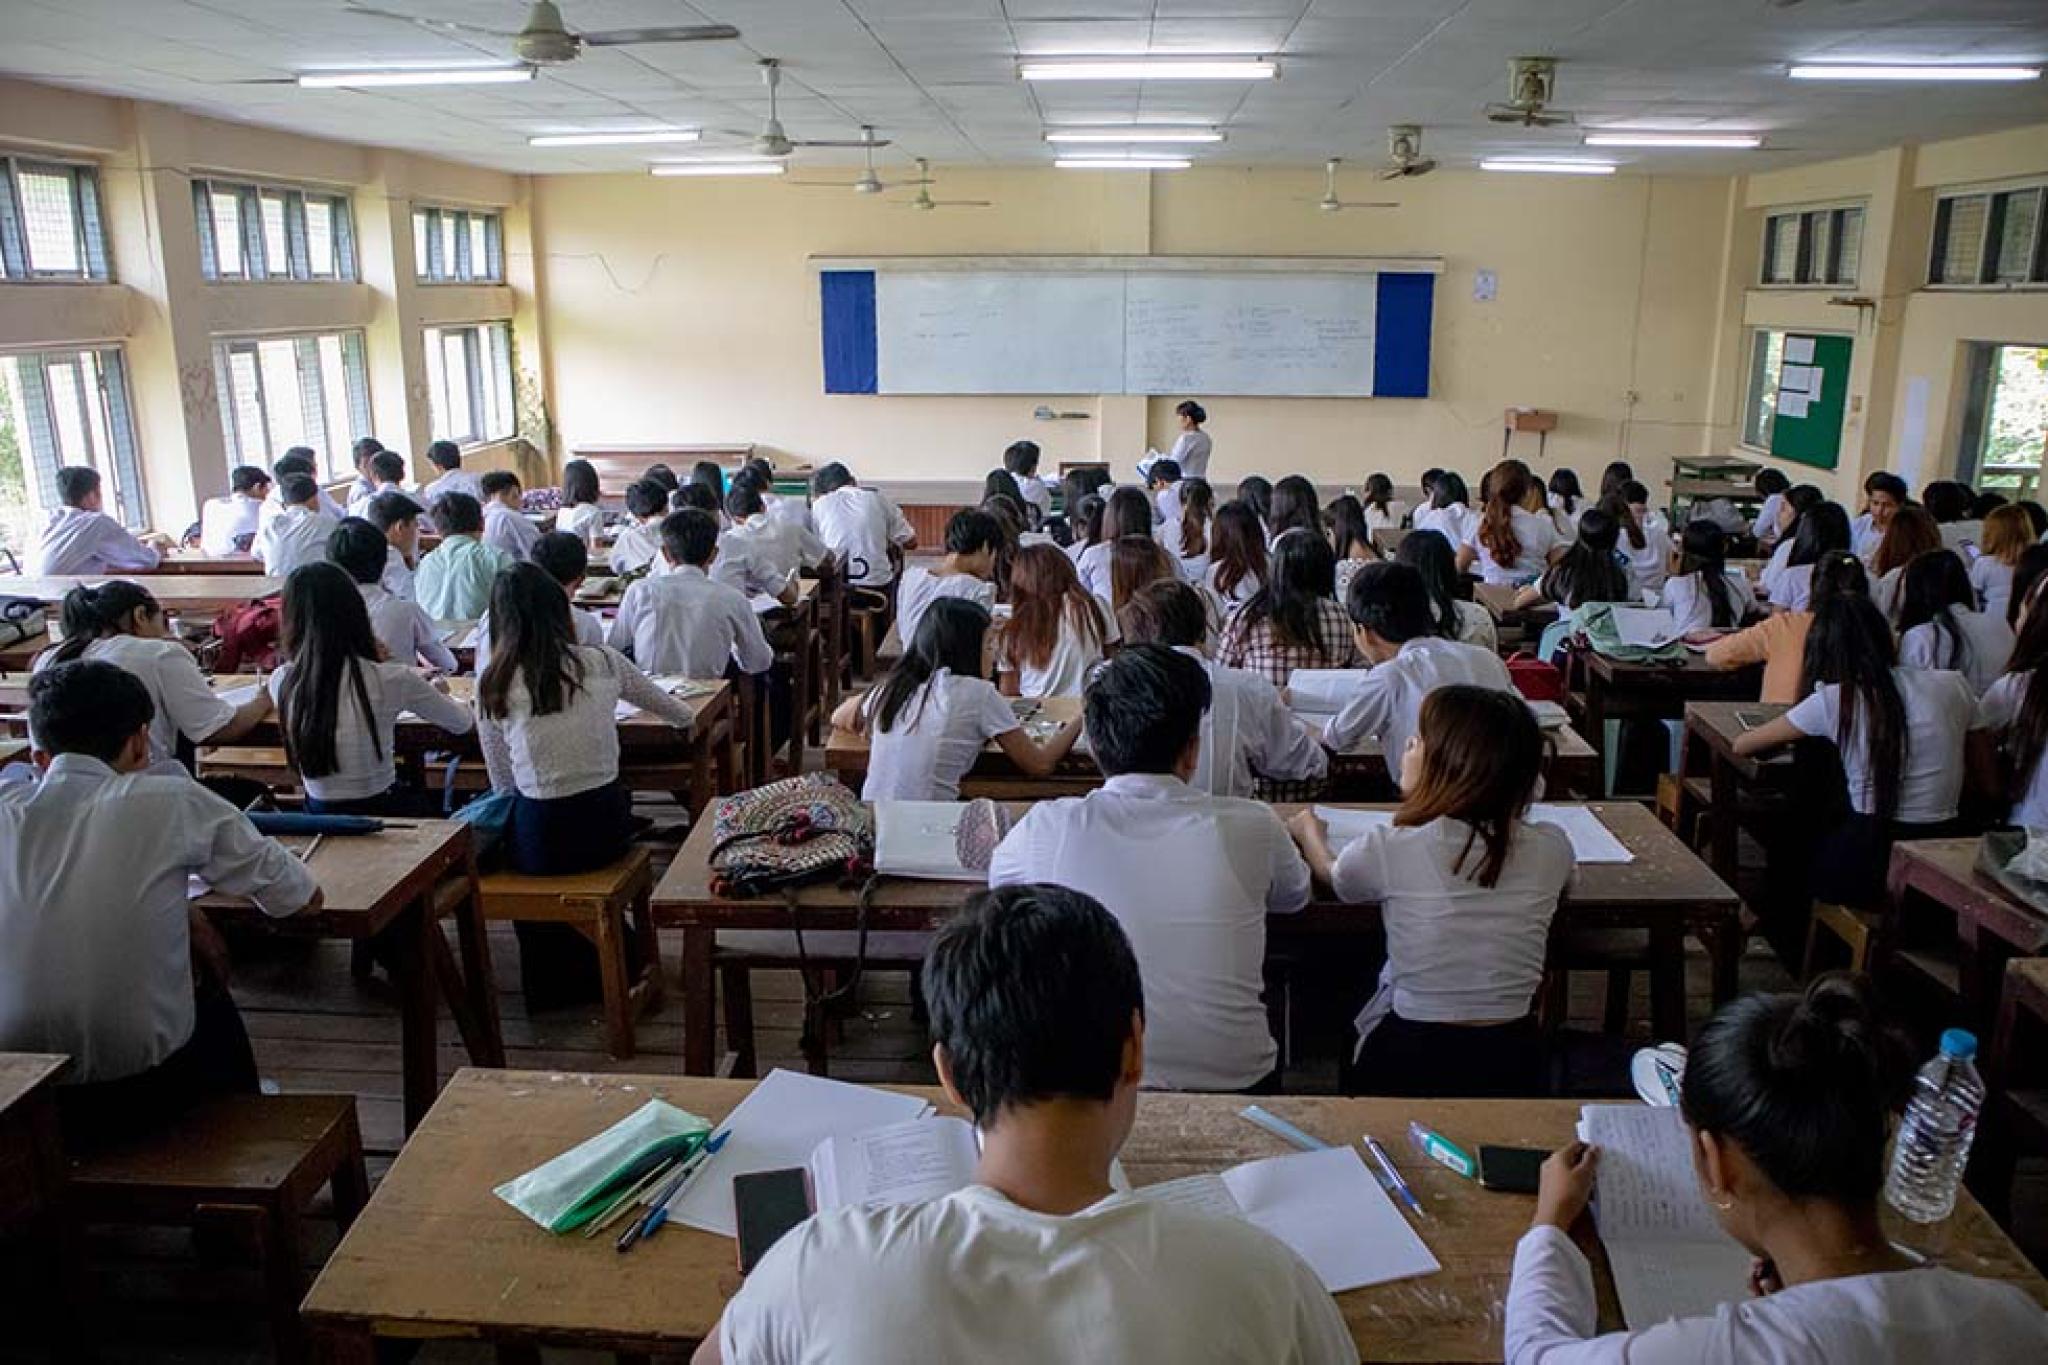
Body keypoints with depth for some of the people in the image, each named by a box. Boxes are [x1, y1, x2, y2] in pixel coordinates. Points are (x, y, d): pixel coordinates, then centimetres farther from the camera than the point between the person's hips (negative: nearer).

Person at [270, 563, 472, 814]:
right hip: (382, 812, -4)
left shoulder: (281, 682, -9)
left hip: (318, 818, 4)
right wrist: (437, 692, 19)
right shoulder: (389, 679, -19)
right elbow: (463, 723, -2)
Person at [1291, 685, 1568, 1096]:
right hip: (1515, 1066, 4)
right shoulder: (1551, 850, -9)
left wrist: (1309, 830, 30)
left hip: (1408, 1066, -3)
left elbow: (1330, 873, 8)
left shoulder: (1389, 850, -17)